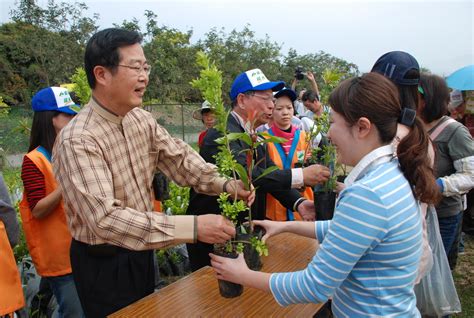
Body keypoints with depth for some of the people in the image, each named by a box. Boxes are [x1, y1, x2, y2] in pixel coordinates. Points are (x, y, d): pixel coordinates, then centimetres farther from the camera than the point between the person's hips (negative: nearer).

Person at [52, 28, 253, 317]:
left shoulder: (142, 119, -5)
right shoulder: (78, 140, -29)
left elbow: (179, 156, -7)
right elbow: (105, 218, -36)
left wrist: (224, 183, -26)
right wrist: (193, 227, -42)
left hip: (140, 249, 7)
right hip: (103, 262, -6)